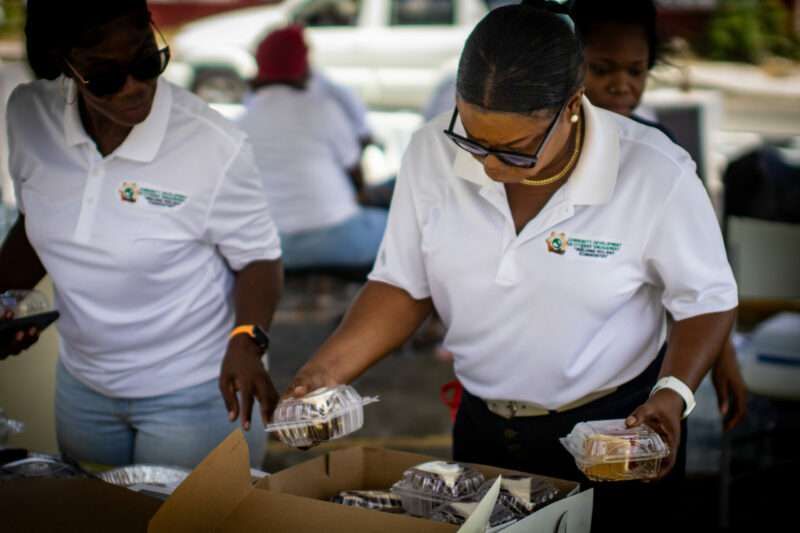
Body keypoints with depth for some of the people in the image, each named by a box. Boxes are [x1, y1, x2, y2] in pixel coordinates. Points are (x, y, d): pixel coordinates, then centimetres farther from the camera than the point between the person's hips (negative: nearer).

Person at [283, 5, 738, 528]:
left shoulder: (656, 174, -23)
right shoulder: (432, 152, -14)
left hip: (619, 429, -2)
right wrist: (331, 367, -17)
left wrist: (675, 394, -25)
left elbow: (708, 301, -10)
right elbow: (405, 285, -4)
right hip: (483, 428, 3)